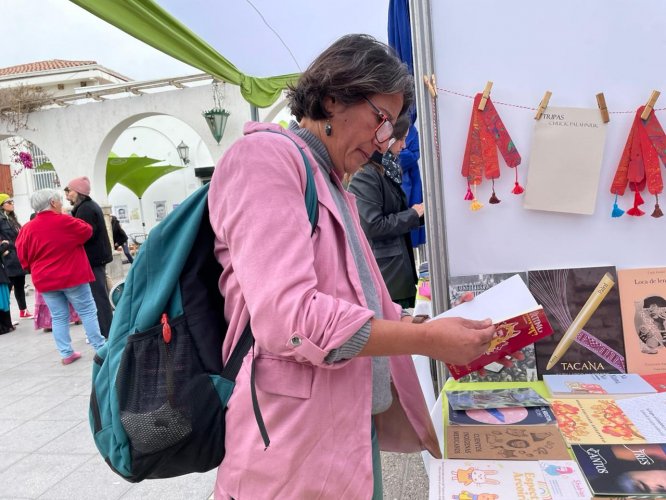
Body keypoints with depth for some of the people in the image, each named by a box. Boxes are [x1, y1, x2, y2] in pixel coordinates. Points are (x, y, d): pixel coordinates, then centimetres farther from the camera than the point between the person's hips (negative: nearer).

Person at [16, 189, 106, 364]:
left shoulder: (28, 228, 2)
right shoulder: (65, 222, -14)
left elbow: (23, 256, 8)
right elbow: (87, 231, 0)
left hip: (45, 281, 5)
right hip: (72, 277, -4)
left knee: (59, 317, 11)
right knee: (88, 312, 4)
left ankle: (66, 353, 14)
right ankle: (100, 348, 7)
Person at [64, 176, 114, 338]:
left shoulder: (84, 209, -15)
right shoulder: (90, 205, 17)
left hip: (92, 259, -11)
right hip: (97, 256, 11)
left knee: (98, 297, -6)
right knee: (100, 296, 15)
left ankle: (106, 333, -1)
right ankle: (107, 331, 23)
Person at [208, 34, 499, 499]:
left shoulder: (335, 189, 14)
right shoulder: (265, 155, -14)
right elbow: (287, 318, -25)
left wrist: (432, 325, 4)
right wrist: (428, 340, -18)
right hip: (298, 440, -8)